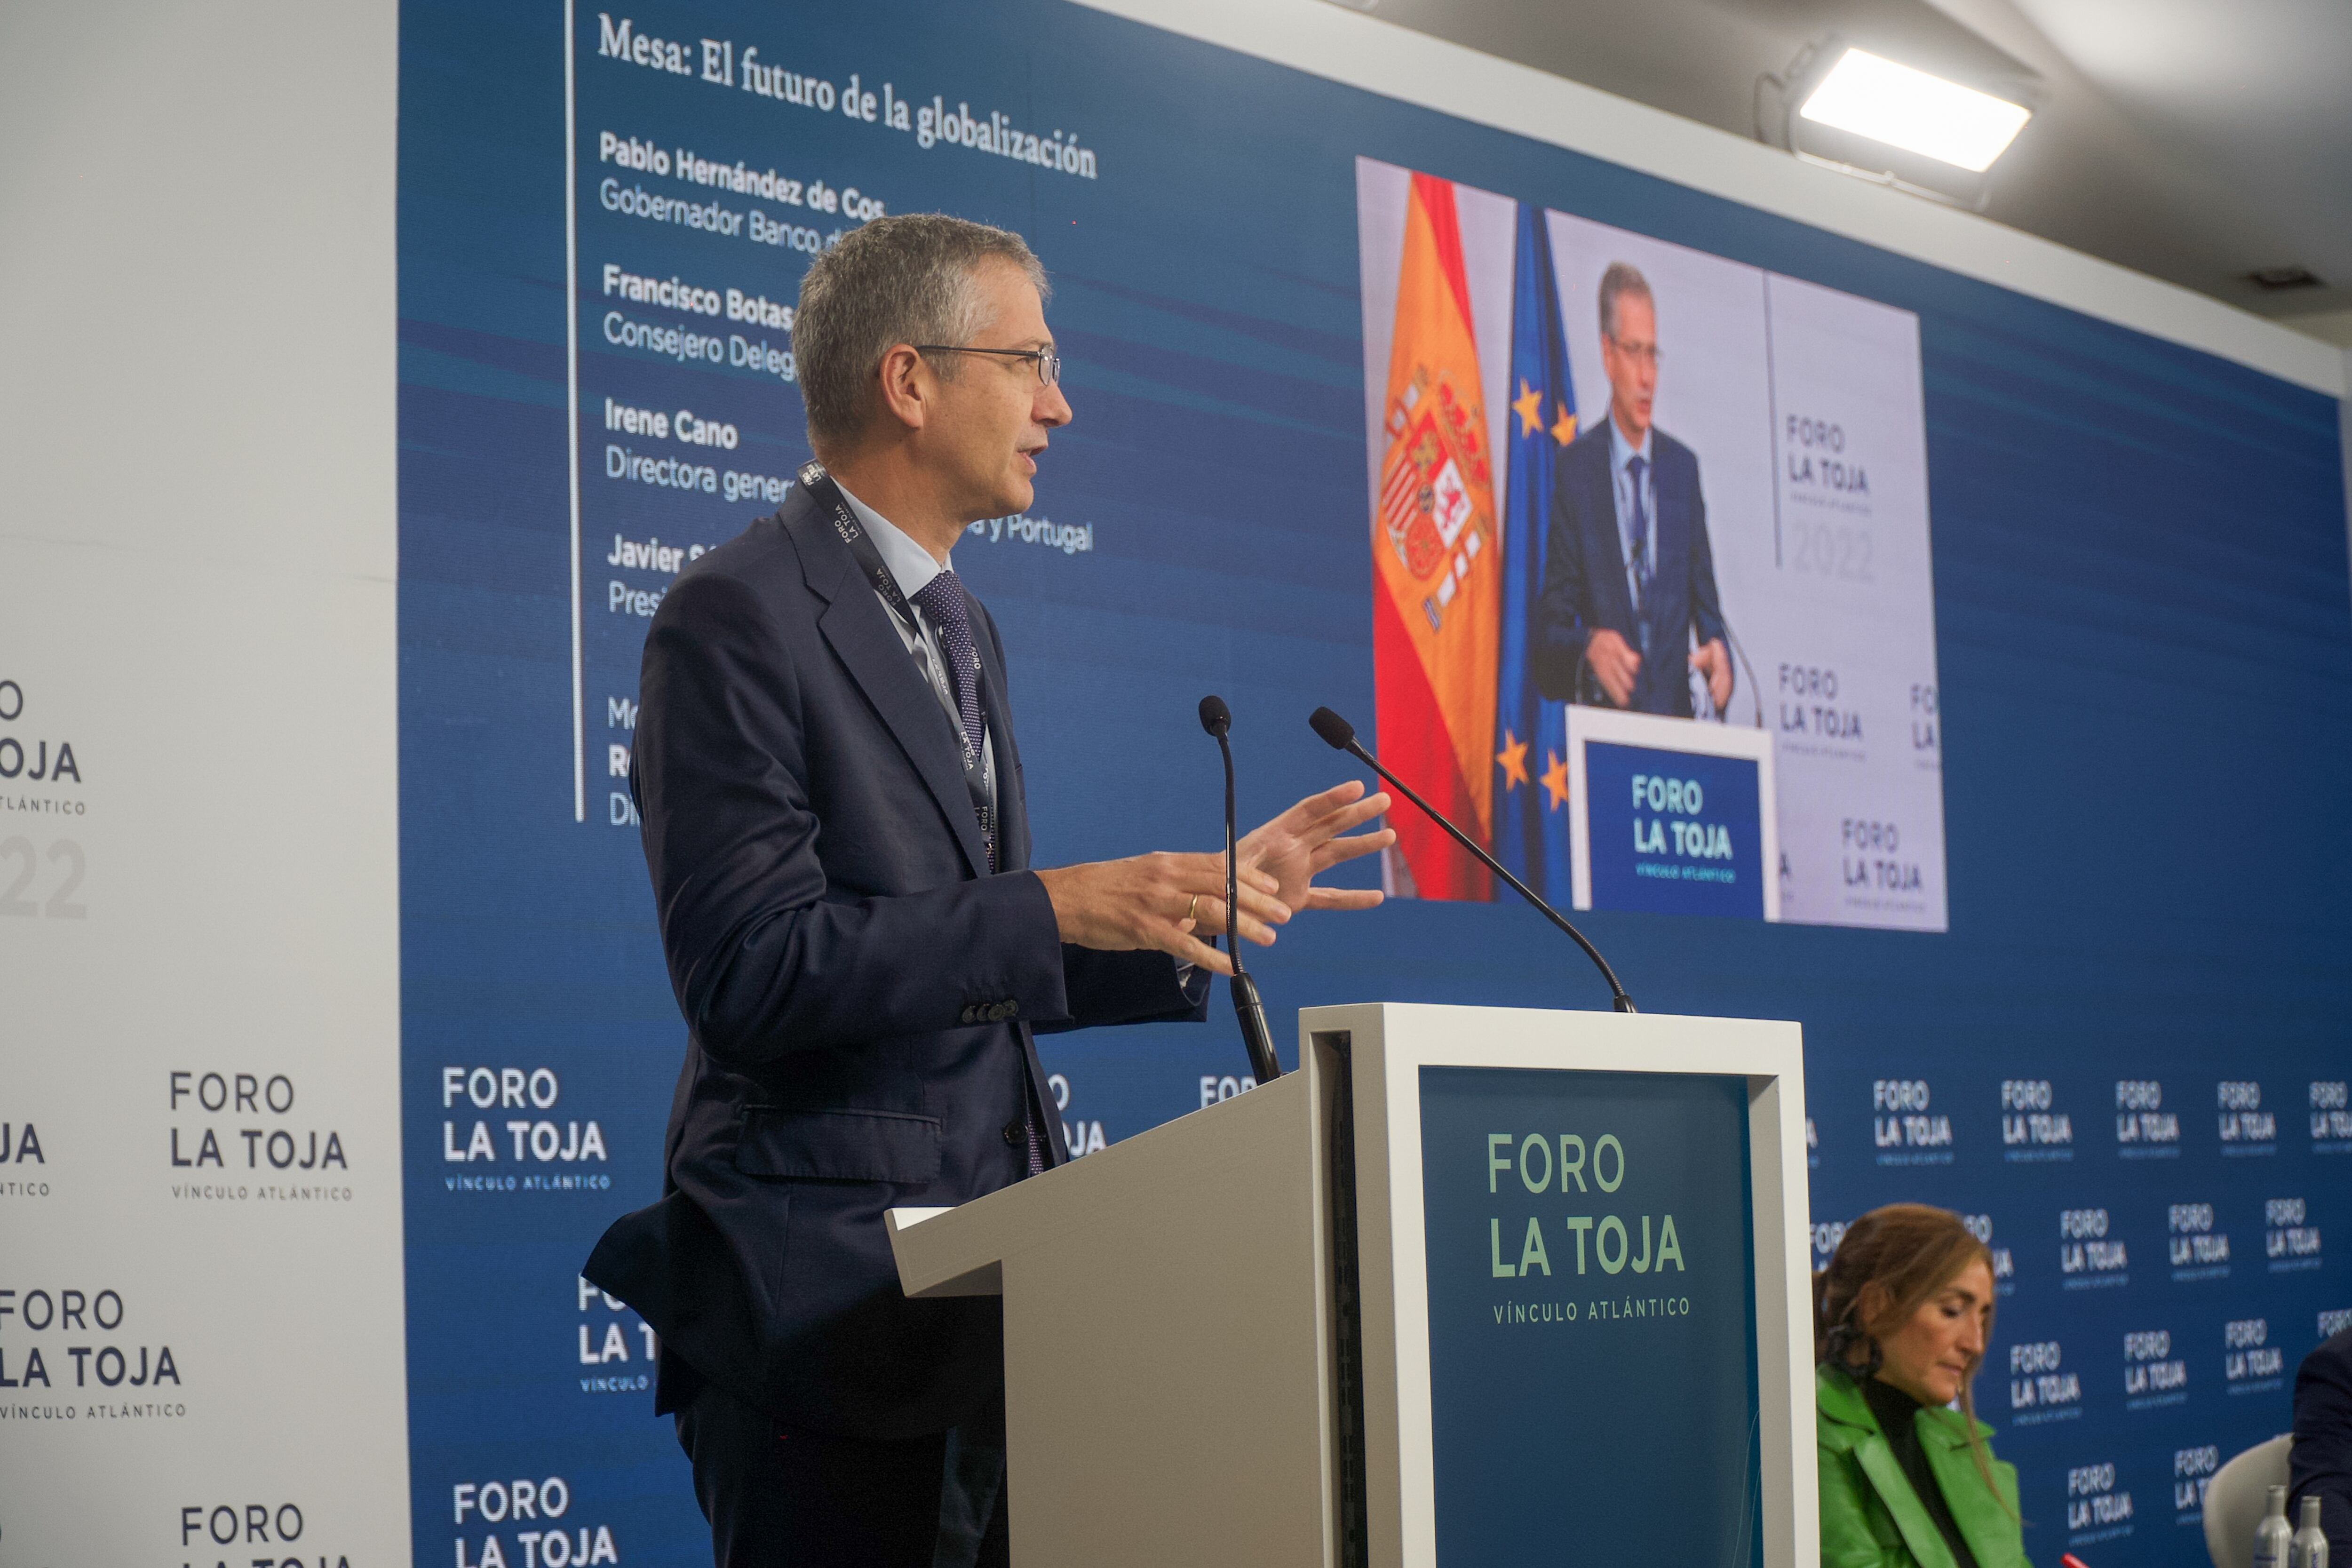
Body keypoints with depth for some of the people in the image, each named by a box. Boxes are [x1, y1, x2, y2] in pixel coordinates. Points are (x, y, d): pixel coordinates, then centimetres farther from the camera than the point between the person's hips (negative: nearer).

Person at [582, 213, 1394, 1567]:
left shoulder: (963, 629, 19)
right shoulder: (740, 616, -10)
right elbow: (748, 973, -19)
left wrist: (1209, 904, 12)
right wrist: (1055, 907, -21)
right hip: (827, 1292, -8)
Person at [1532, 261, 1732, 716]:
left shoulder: (1683, 466, 14)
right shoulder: (1576, 468, 3)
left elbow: (1706, 602, 15)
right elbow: (1550, 626, 0)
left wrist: (1717, 650, -5)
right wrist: (1588, 646, -20)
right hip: (1607, 712, -3)